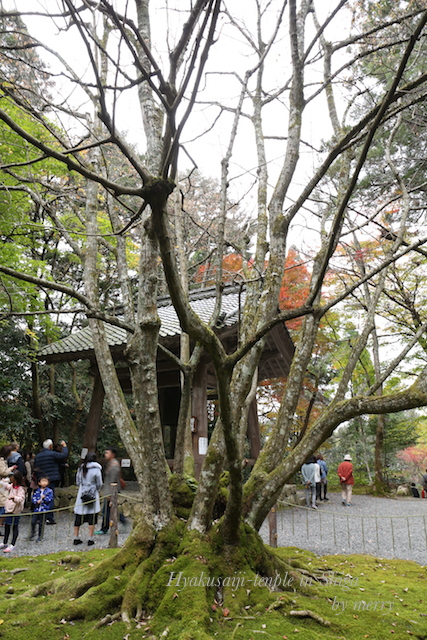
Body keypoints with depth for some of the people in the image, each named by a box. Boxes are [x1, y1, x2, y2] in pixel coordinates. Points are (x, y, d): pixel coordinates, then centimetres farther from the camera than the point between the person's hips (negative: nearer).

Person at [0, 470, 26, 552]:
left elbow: (21, 499, -28)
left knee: (15, 527, 2)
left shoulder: (21, 489, -19)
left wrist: (14, 497, -43)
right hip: (9, 509, 9)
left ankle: (12, 545, 10)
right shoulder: (11, 486, 7)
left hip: (15, 511, -9)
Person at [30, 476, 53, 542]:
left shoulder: (49, 491, -2)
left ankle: (40, 537, 21)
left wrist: (44, 497, -23)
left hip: (44, 510, -2)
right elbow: (33, 498, 3)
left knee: (41, 524, 5)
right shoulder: (37, 491, 4)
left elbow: (49, 500, -6)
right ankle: (33, 533, 24)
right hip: (36, 509, 2)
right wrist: (37, 501, -16)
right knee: (33, 522, -3)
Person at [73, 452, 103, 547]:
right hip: (93, 496, -4)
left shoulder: (81, 469, 3)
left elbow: (77, 482, 11)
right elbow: (99, 484, -4)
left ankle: (76, 538, 18)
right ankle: (90, 539, 6)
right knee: (92, 518, 4)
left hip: (81, 496, 4)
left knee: (78, 518, 11)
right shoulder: (96, 470, -9)